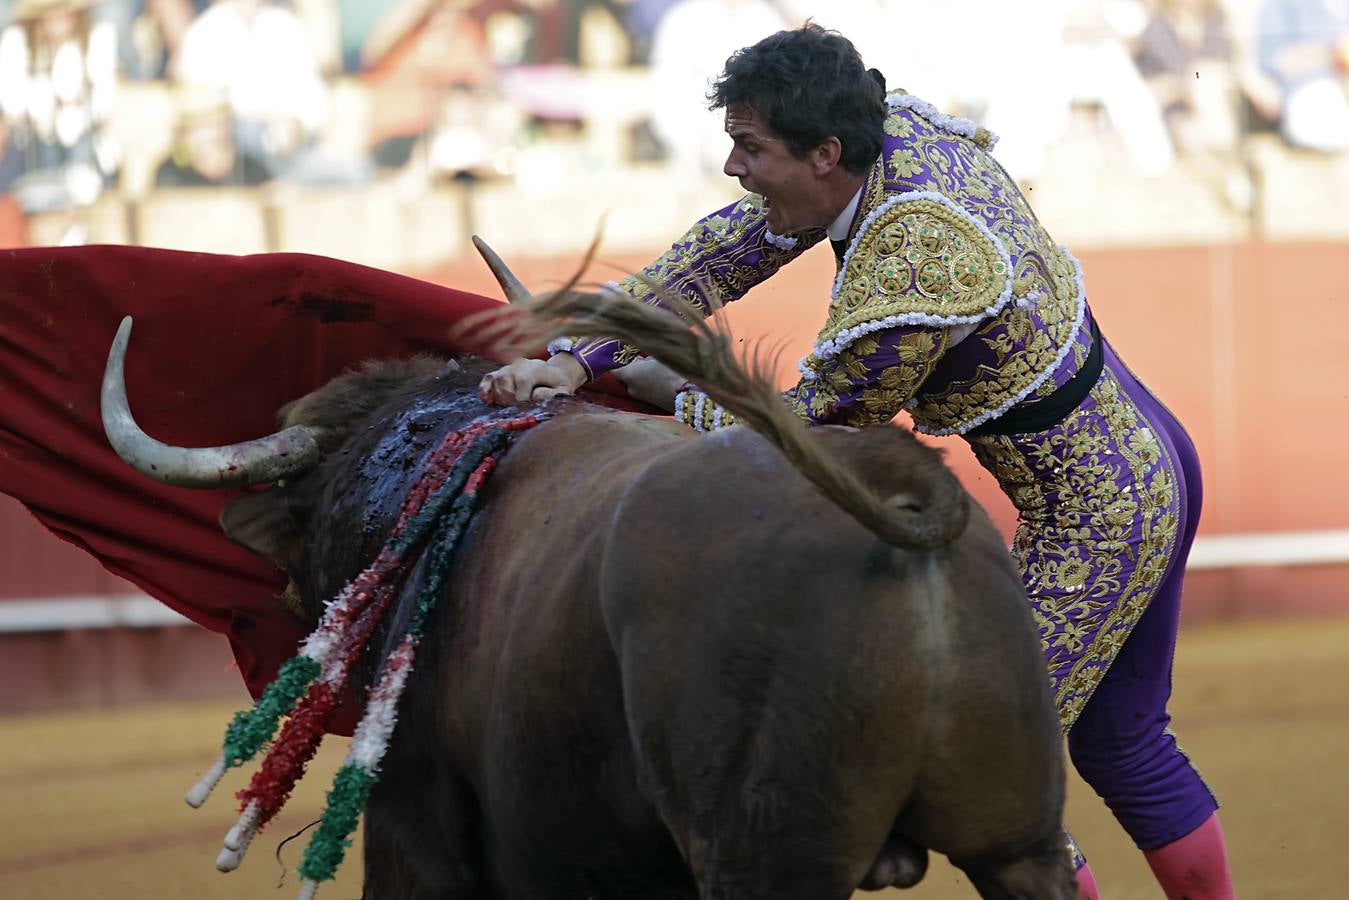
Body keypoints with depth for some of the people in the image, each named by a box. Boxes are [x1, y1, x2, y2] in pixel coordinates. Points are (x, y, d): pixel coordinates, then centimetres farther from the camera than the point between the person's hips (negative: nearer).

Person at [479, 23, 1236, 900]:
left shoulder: (903, 285, -32)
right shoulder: (897, 130, -6)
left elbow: (807, 435, -18)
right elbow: (724, 253, -1)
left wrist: (673, 395, -2)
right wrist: (575, 359, -6)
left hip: (1096, 526, -9)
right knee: (1123, 744, 23)